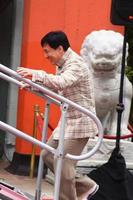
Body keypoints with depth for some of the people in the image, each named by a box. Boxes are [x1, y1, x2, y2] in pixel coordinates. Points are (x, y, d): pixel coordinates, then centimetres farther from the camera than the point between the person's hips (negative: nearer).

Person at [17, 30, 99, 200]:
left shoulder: (76, 64, -18)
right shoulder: (62, 65, 12)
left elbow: (61, 83, -36)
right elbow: (54, 89, 19)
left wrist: (36, 74, -40)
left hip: (80, 122, -10)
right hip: (68, 121, 10)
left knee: (63, 164, -9)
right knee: (48, 155, 10)